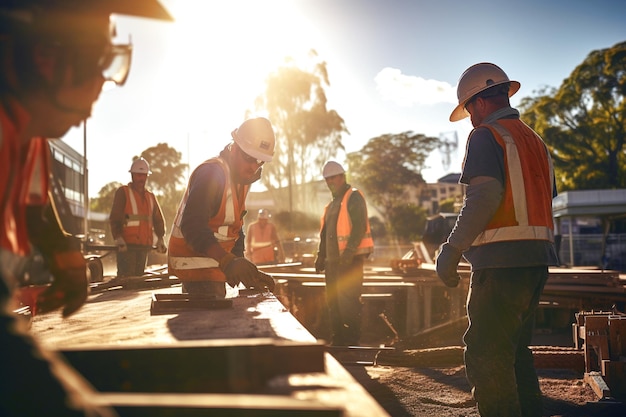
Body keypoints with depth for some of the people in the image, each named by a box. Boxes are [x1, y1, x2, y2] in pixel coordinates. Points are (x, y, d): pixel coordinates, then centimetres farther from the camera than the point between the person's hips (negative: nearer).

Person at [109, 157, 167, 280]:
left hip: (144, 245, 6)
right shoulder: (123, 192, 2)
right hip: (126, 245, -6)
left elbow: (158, 220, 19)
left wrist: (160, 239, 4)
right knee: (126, 277, -11)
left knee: (138, 277, 8)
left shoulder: (150, 196, 19)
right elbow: (114, 218, -6)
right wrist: (118, 238, -19)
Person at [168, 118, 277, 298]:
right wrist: (227, 261, -45)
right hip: (194, 261, -10)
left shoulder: (241, 178, 10)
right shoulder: (211, 173, -21)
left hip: (214, 263, 10)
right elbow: (192, 226, -34)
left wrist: (239, 262, 6)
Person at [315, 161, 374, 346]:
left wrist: (349, 252, -25)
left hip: (351, 259, -9)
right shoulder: (332, 203, 21)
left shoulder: (354, 197, -6)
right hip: (333, 259, 9)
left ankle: (352, 340, -4)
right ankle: (338, 340, 17)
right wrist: (321, 255, 18)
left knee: (348, 299, -10)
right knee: (333, 300, 10)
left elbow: (360, 226, -18)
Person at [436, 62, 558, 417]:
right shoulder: (535, 141, 20)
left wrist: (452, 250, -15)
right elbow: (545, 202, 19)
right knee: (516, 351, 18)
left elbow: (485, 197, -19)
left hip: (502, 261, -9)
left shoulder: (486, 136, -6)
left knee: (486, 357, -4)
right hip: (538, 260, 9)